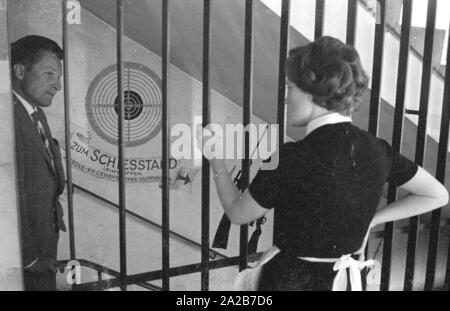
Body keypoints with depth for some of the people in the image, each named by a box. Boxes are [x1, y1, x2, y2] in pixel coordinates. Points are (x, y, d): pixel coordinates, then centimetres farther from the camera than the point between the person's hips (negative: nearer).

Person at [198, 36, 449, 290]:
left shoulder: (290, 158, -26)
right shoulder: (376, 150, -10)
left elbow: (238, 213, -11)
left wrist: (215, 158, 0)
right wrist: (370, 219, 3)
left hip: (291, 280, -5)